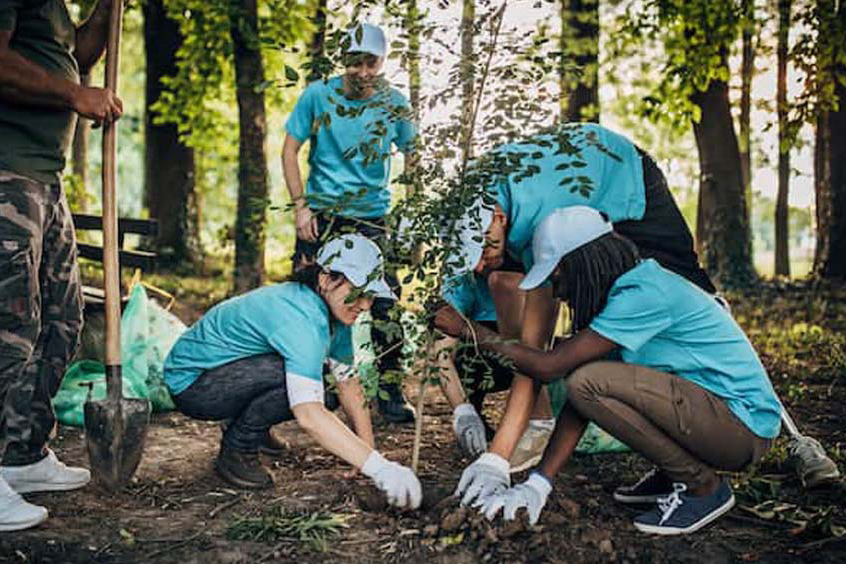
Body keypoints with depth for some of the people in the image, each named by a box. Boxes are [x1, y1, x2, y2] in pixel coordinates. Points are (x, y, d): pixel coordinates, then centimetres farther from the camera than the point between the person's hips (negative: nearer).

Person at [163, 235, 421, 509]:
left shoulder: (333, 312, -3)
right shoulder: (302, 318, -33)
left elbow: (350, 385, 3)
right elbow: (309, 415, -43)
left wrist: (369, 452, -5)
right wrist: (378, 467, -45)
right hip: (189, 382, -9)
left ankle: (251, 429, 15)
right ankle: (236, 452, -9)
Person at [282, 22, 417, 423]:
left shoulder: (394, 103, -1)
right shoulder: (318, 95, -4)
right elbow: (290, 150, 1)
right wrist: (300, 206, -7)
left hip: (372, 218, 0)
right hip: (320, 216, 0)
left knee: (385, 306, -5)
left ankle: (390, 393, 10)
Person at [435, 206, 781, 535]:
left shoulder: (644, 294, -21)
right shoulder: (623, 293, 7)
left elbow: (548, 367, -23)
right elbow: (578, 393, 2)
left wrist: (470, 329, -11)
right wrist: (537, 485, -3)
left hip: (745, 426, -9)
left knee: (590, 381, -23)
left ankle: (704, 487, -8)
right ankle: (671, 475, 13)